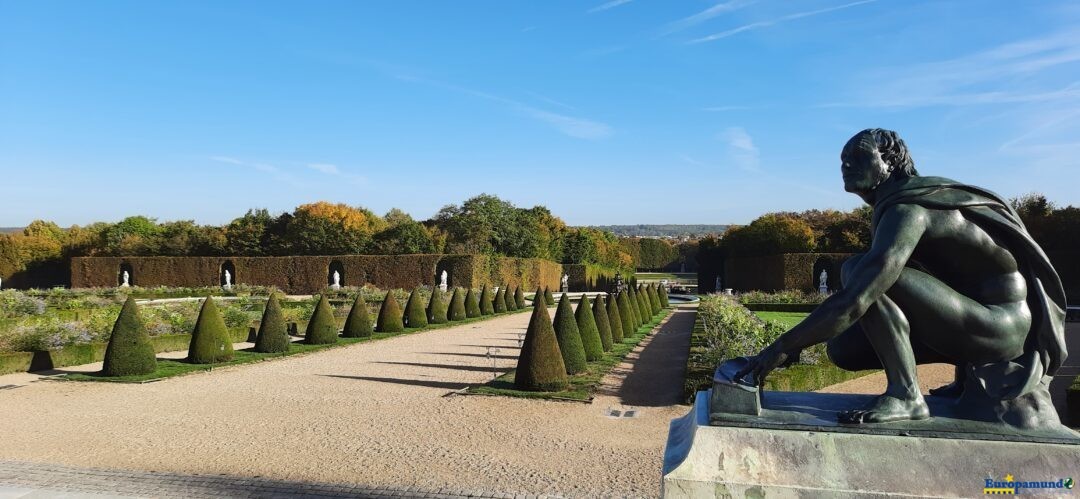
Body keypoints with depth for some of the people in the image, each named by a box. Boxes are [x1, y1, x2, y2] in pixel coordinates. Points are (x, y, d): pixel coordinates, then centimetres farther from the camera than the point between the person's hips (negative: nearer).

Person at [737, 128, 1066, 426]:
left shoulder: (906, 210, -20)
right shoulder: (894, 207, 10)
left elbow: (854, 302, -30)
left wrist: (784, 346, -24)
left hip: (1004, 323, -9)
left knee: (859, 271, -24)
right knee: (843, 347, 4)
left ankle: (905, 395, -19)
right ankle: (968, 375, 16)